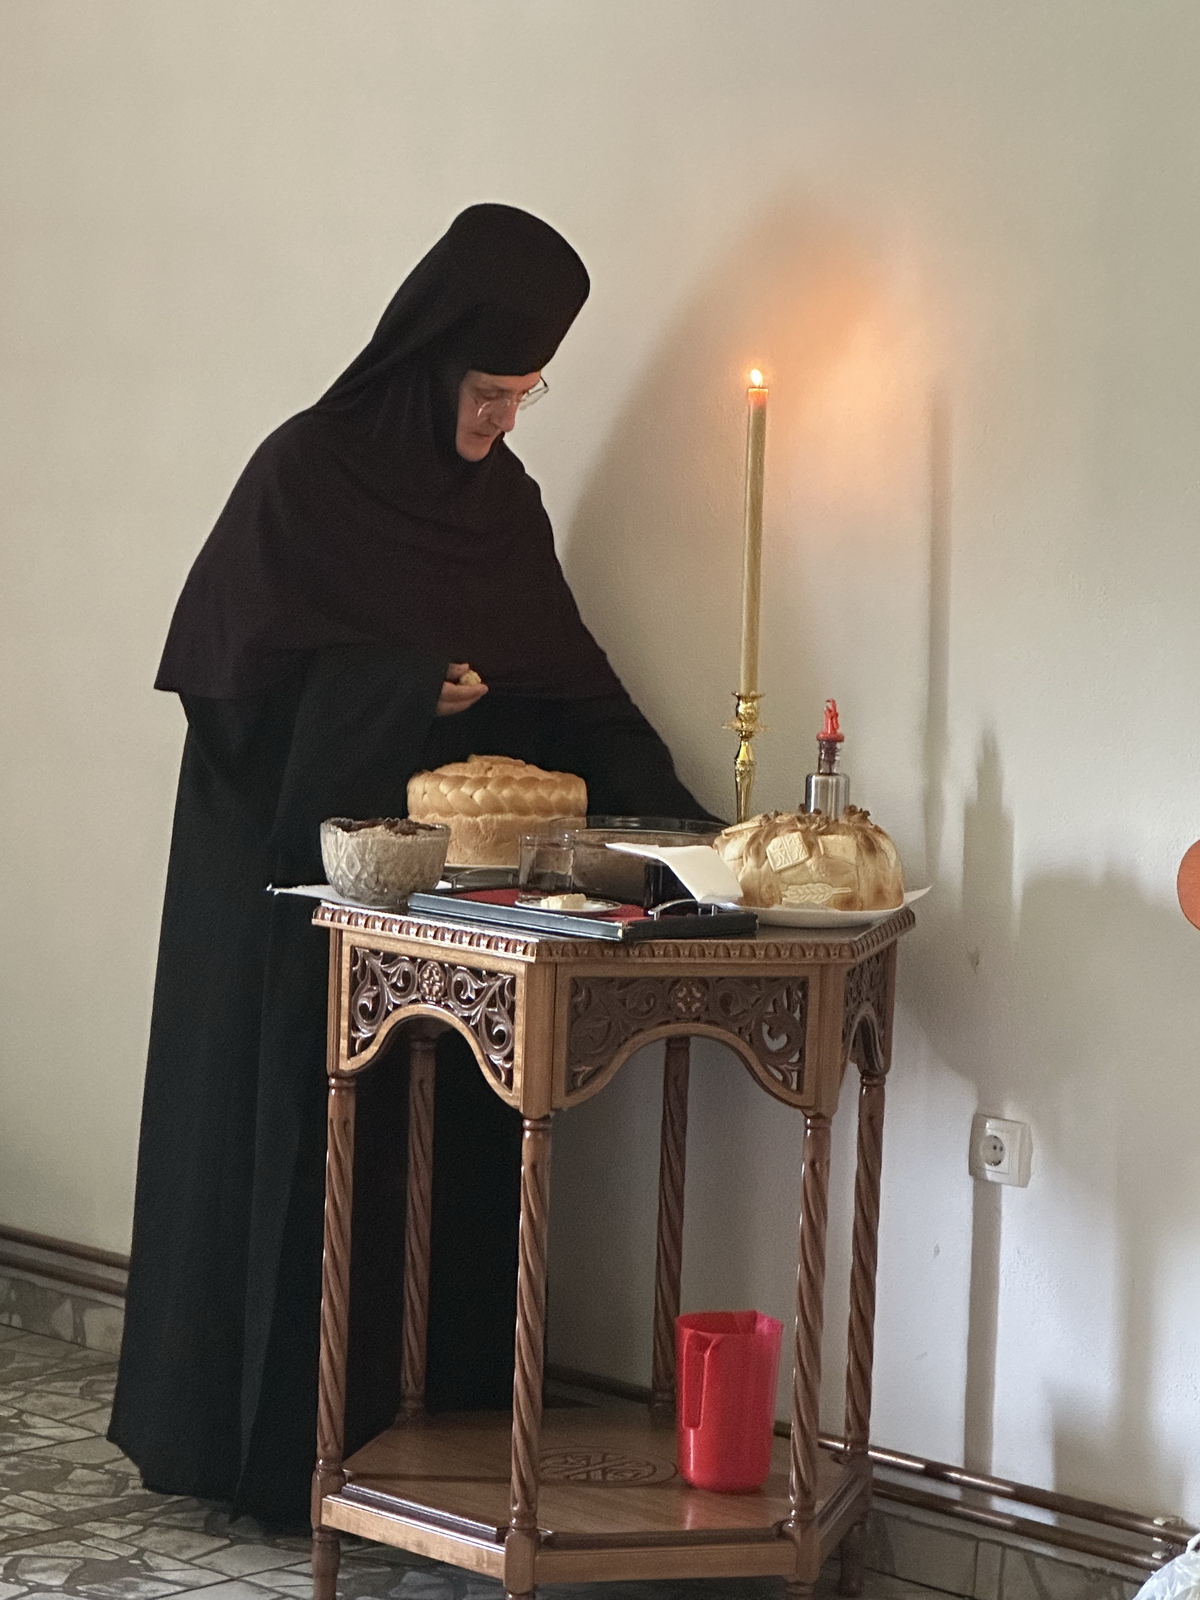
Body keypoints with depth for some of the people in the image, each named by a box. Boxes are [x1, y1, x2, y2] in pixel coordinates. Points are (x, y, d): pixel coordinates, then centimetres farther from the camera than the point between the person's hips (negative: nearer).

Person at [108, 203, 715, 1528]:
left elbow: (569, 682, 9)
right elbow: (236, 669, -11)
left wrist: (671, 811, -4)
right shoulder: (306, 473, -8)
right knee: (298, 1145, 1)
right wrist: (408, 690, -18)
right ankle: (266, 1436, 14)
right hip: (302, 882, -5)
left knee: (450, 1152, 5)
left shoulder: (503, 500, 9)